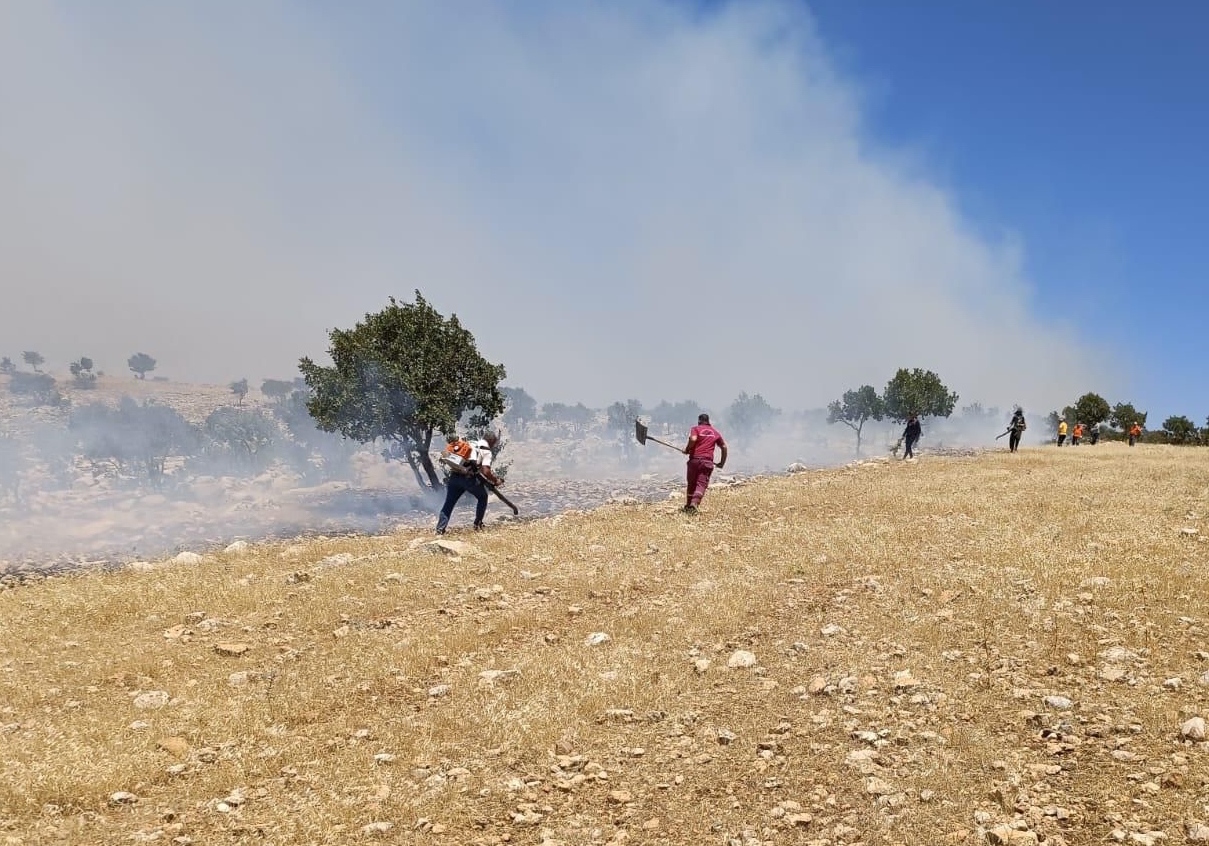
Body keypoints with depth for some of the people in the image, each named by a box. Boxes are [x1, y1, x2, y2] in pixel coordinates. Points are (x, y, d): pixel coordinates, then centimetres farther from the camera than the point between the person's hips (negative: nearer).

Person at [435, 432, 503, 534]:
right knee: (483, 497, 21)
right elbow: (486, 471, -11)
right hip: (468, 478, -5)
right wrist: (495, 481, 3)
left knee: (449, 503, 11)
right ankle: (478, 524, 20)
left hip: (454, 476, 5)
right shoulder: (487, 452, 2)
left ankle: (440, 529, 2)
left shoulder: (470, 443, 22)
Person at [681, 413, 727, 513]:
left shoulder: (695, 429, 7)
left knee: (691, 483, 14)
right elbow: (724, 447, 19)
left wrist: (687, 450, -1)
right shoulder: (716, 432, 18)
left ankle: (688, 505, 21)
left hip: (694, 459, 0)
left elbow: (693, 439, -14)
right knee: (702, 484, -7)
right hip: (707, 461, 0)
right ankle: (694, 504, -27)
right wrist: (722, 463, 26)